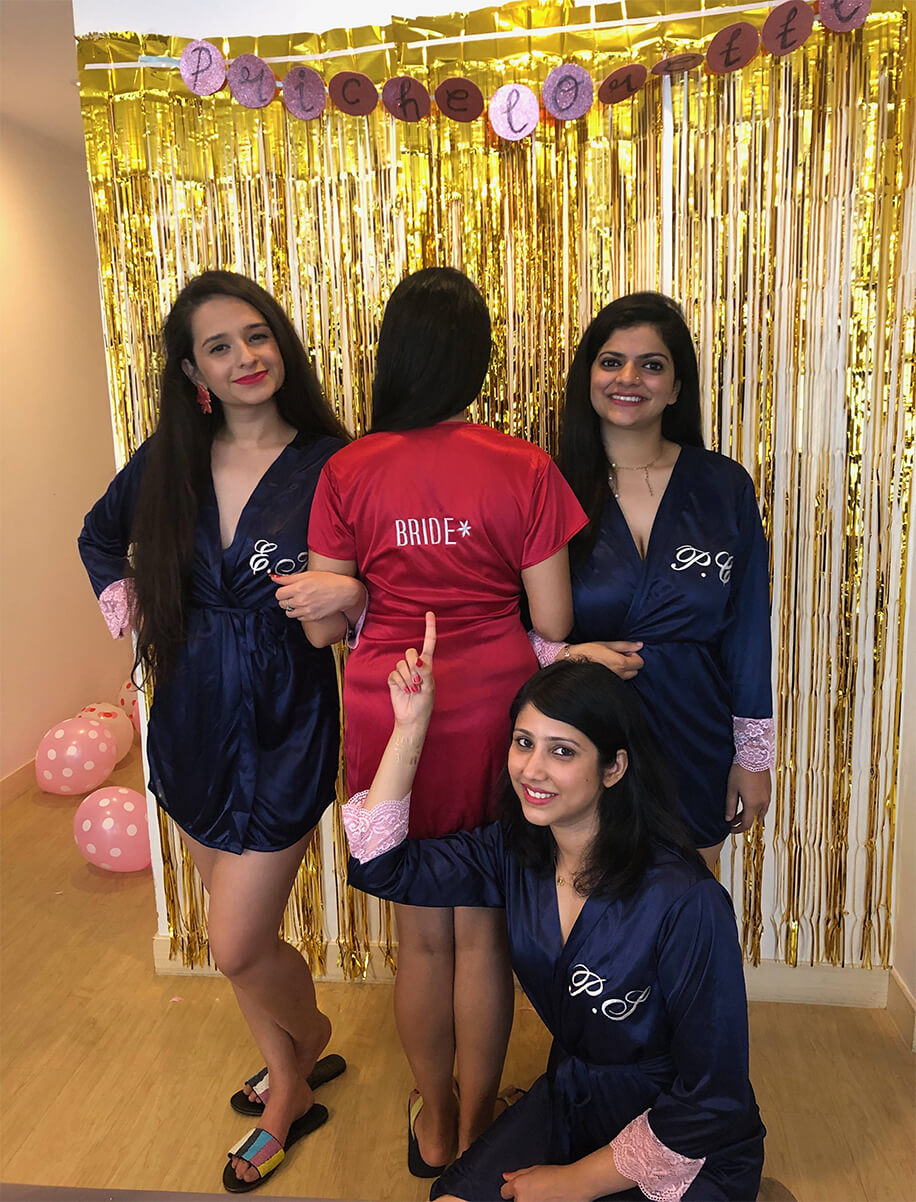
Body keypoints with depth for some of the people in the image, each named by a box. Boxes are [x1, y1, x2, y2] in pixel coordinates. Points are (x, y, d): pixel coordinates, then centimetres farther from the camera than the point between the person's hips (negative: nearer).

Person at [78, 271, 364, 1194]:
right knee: (243, 928, 18)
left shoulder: (331, 463, -12)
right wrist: (120, 599, 5)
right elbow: (101, 535, 20)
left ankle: (310, 1040, 38)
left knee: (238, 949, 3)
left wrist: (346, 591, -27)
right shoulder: (167, 462, 1)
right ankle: (292, 1082, 44)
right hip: (191, 720, 5)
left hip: (283, 729, -5)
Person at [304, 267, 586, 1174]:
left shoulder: (347, 472, -7)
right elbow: (553, 625, -8)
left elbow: (324, 625, -3)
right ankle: (477, 1126, 37)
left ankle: (433, 1124, 40)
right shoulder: (524, 470, -10)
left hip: (389, 711, 1)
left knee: (420, 929, 19)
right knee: (483, 927, 17)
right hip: (493, 711, -1)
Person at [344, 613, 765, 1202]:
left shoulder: (686, 903, -29)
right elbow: (380, 864, -9)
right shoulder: (513, 854, -10)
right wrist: (410, 726, -17)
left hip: (684, 1152, -3)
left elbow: (709, 1099, -20)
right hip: (565, 1103, 4)